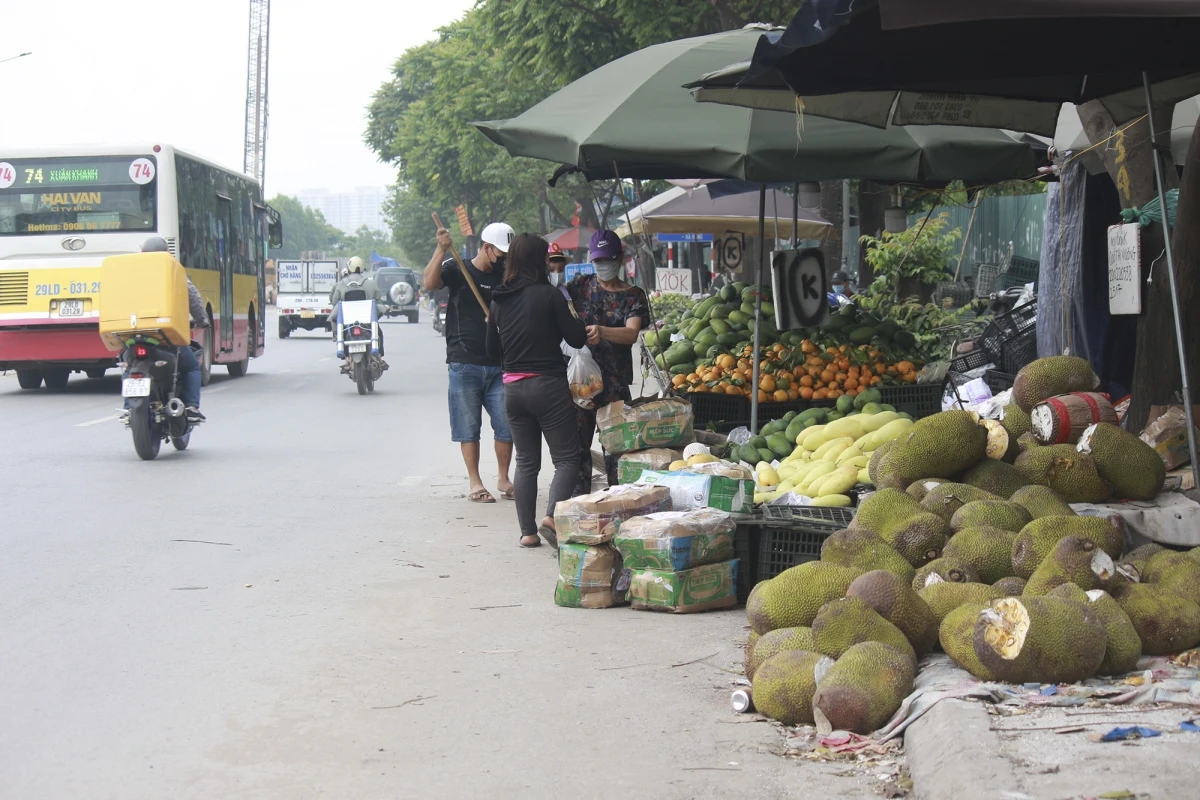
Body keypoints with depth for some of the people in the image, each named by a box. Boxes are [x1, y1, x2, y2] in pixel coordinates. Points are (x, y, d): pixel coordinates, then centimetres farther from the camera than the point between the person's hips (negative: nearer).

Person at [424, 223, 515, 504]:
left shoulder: (506, 276, 12)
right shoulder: (456, 269, -1)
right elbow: (429, 284, -19)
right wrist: (442, 249, -27)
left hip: (498, 365, 4)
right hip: (464, 364, -4)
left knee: (506, 425, 2)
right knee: (469, 426, 1)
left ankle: (504, 480, 16)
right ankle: (475, 483, 9)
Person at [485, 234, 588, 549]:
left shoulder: (499, 300, 6)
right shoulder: (549, 295, -10)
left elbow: (493, 351, 14)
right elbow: (576, 339, -6)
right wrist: (573, 316, 12)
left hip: (513, 389, 6)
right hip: (548, 385, -5)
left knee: (526, 460, 13)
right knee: (566, 458, 1)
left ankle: (527, 531, 11)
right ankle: (551, 517, -19)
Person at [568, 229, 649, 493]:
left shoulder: (633, 296, 4)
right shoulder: (582, 285, 11)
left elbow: (631, 333, -12)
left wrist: (602, 331, -31)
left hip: (615, 382, -2)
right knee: (578, 443, 2)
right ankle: (580, 499, 10)